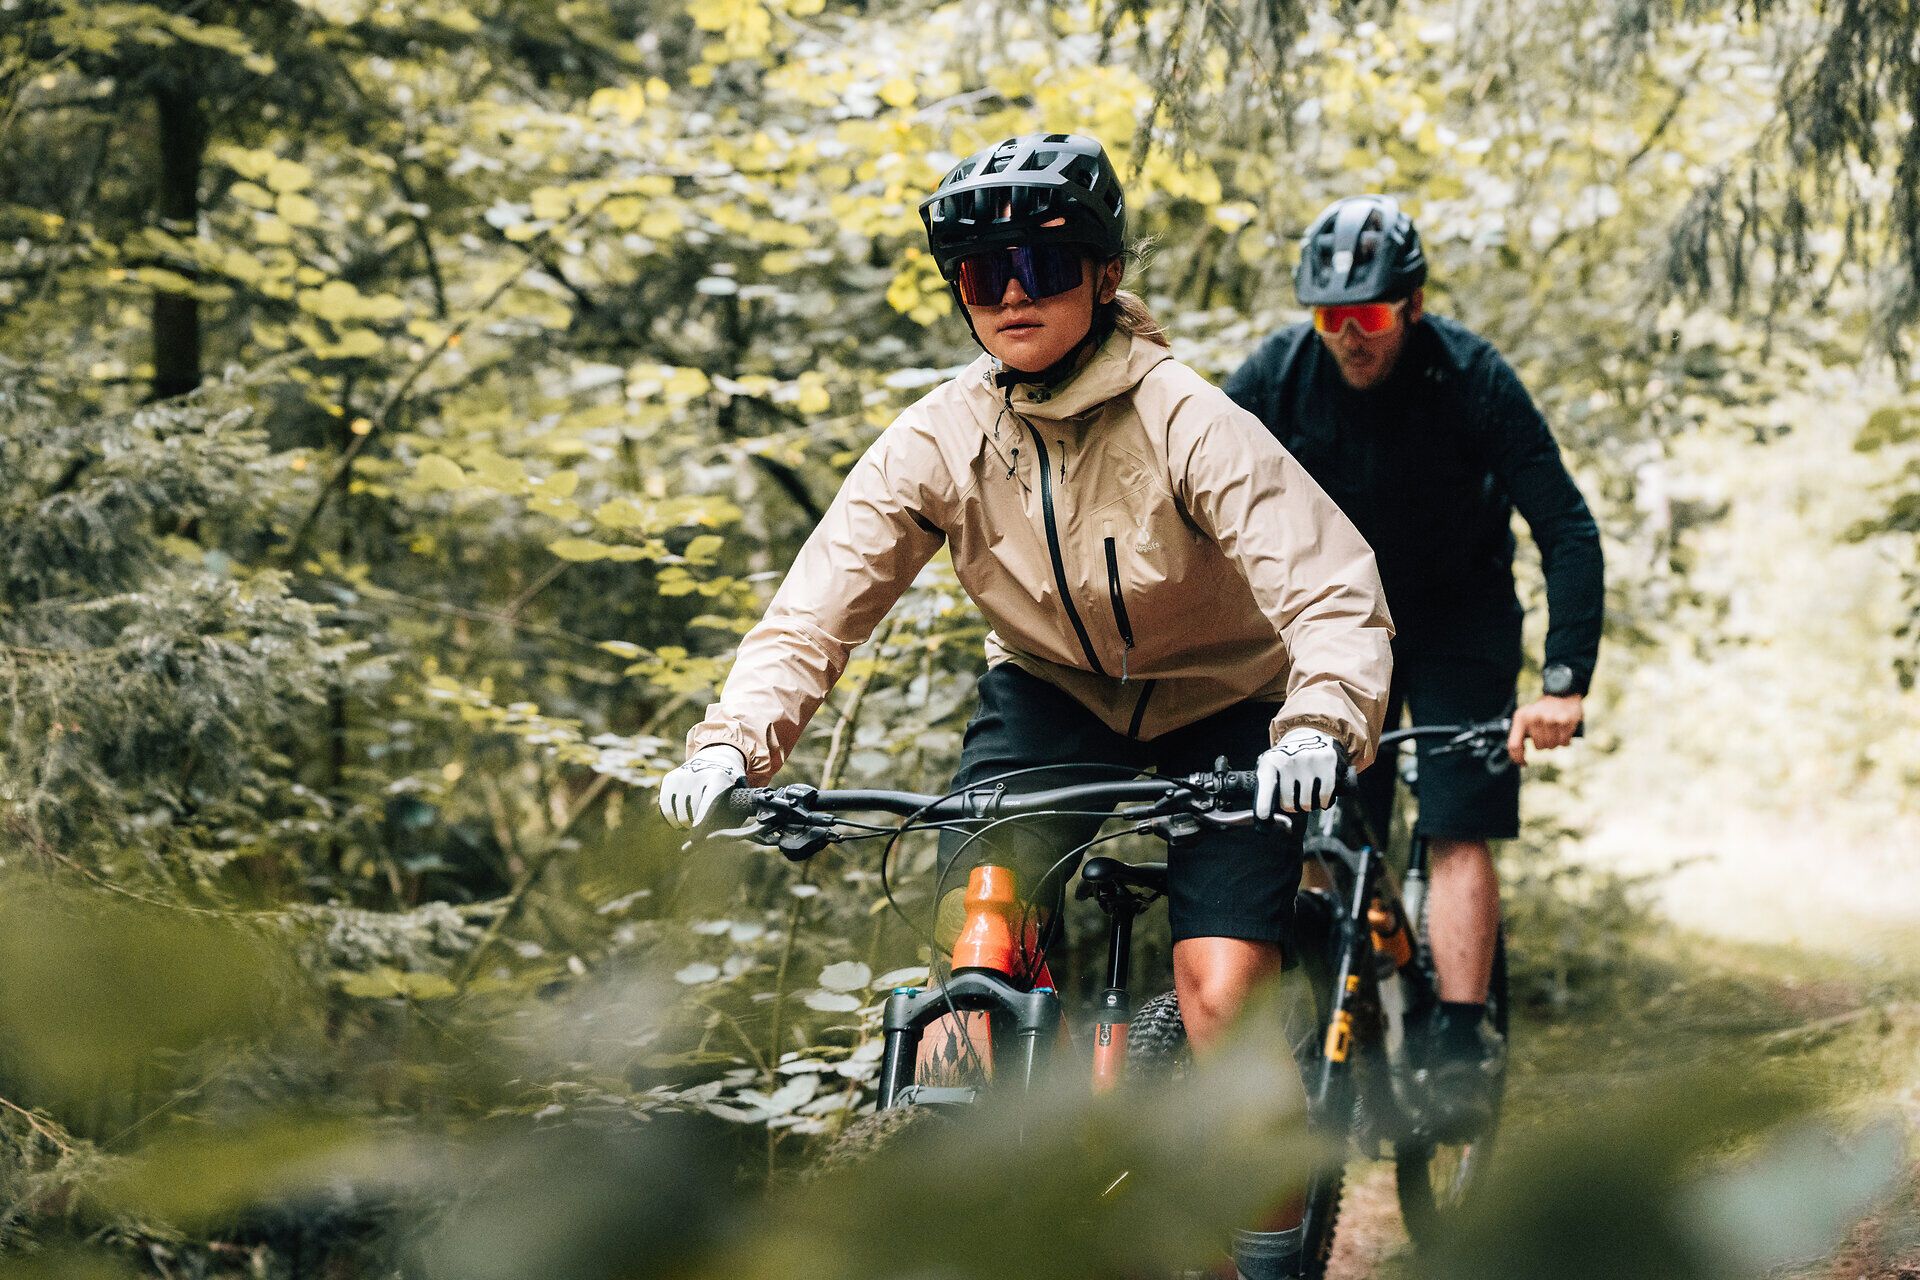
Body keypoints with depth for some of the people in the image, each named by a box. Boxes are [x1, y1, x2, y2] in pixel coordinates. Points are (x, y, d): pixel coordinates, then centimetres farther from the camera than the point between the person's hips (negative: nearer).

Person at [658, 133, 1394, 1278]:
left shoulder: (1184, 420, -25)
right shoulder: (939, 439, -15)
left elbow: (1336, 594, -33)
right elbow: (816, 612, -17)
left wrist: (1319, 729, -52)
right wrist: (731, 745, -34)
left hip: (1223, 713, -3)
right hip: (1053, 698, 3)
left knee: (1222, 993, -17)